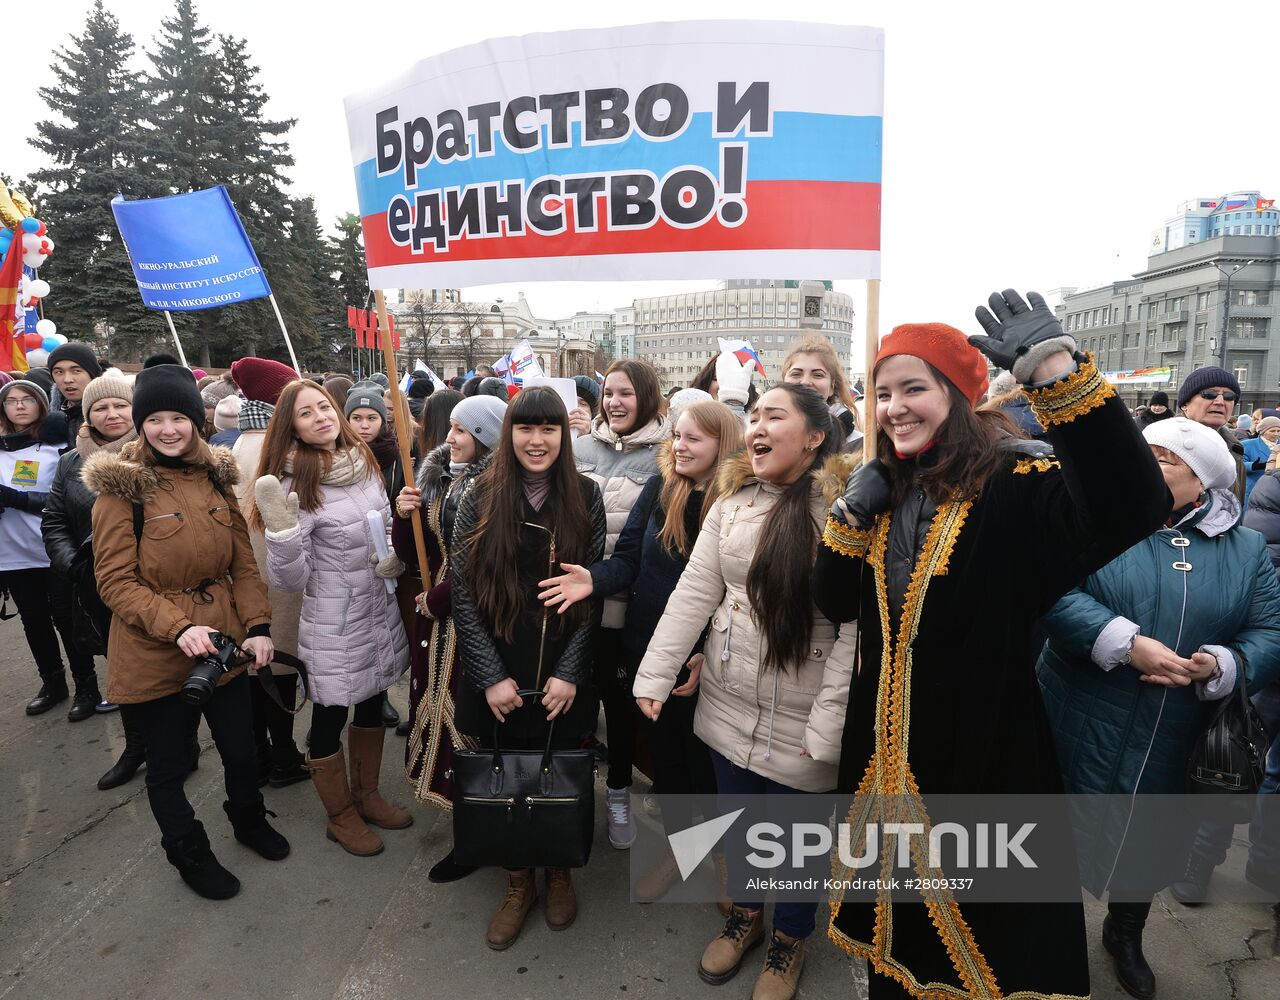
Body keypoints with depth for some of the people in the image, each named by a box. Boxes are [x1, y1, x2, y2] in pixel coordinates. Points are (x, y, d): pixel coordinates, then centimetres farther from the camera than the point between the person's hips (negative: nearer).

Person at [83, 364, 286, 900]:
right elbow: (114, 580, -12)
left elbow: (243, 561, 4)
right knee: (168, 763, 14)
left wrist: (257, 625, -6)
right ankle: (189, 852, 40)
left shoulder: (216, 476, 3)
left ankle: (248, 819, 47)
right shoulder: (121, 486, -10)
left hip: (224, 643, 4)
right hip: (153, 655, -4)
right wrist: (178, 626, -24)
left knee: (240, 748, 17)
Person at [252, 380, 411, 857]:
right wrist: (281, 529, -34)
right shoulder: (295, 483, -18)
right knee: (329, 721, 13)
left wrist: (397, 555, -5)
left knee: (372, 707, 22)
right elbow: (290, 579, -18)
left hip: (380, 614, 6)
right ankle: (341, 816, 36)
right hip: (333, 627, -6)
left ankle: (366, 794, 45)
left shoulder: (364, 462, 0)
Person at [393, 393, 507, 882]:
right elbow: (412, 554, 13)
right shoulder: (435, 477, 9)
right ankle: (453, 794, 34)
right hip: (435, 618, 7)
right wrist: (404, 516, -6)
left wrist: (438, 599, -9)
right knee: (437, 705, 14)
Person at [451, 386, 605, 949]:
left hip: (562, 678, 0)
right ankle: (519, 882, 37)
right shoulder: (482, 499, -4)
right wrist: (490, 676, -10)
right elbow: (463, 592, -5)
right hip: (498, 678, 0)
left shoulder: (585, 498, -3)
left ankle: (558, 871, 40)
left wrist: (569, 673, -9)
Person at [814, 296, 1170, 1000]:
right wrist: (851, 512, -11)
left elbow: (1133, 505, -36)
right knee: (901, 934, 25)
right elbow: (835, 603, 2)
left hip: (985, 754, -6)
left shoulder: (1015, 485, -16)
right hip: (887, 755, 6)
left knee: (994, 930, 15)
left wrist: (1056, 369, -41)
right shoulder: (887, 491, 3)